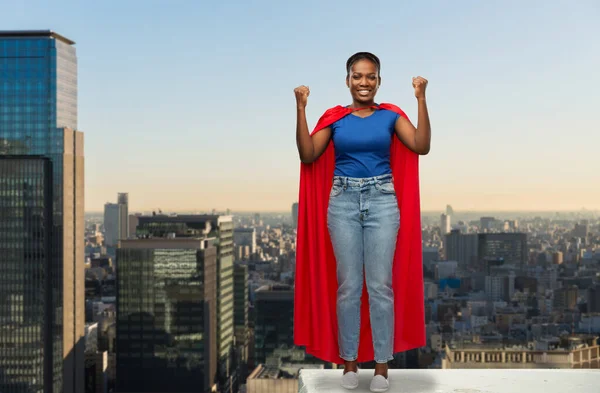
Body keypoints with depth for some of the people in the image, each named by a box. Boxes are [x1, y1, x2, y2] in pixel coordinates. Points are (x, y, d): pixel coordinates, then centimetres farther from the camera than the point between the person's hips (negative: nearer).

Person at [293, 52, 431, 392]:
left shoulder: (390, 115, 5)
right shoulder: (334, 118, 6)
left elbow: (422, 146, -7)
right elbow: (307, 155, -4)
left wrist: (422, 99, -12)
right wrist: (301, 108, -9)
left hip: (382, 201, 0)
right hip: (343, 202, 1)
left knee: (381, 285, 0)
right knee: (348, 286, 3)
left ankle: (382, 365, 10)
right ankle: (349, 362, 15)